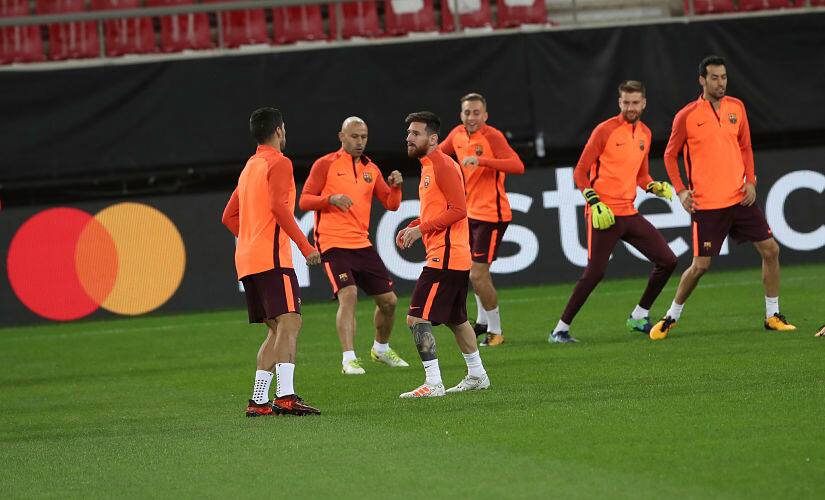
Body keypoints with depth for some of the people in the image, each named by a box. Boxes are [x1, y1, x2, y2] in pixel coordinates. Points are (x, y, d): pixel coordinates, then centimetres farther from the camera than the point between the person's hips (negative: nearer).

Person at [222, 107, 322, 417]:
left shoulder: (249, 168, 23)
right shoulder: (279, 163, -4)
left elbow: (229, 216, 25)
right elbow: (279, 207, -18)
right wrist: (305, 245, -17)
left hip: (246, 260, 9)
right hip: (272, 257, -9)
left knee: (277, 329, 12)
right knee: (289, 322, -16)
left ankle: (258, 400, 5)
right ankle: (285, 396, -30)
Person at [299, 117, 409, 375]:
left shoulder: (371, 169, 14)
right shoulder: (326, 164, -1)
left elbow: (391, 204, 14)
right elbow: (304, 201, -4)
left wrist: (395, 186, -7)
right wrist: (331, 199, -22)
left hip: (362, 244, 6)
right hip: (333, 243, -6)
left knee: (388, 300, 7)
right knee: (348, 294, -23)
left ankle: (381, 349, 31)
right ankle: (349, 359, -22)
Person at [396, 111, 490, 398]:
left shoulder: (442, 165, -14)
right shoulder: (429, 166, 18)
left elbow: (458, 210, -20)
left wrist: (421, 228, -19)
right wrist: (412, 227, 11)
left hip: (445, 256, -11)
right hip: (456, 258, 11)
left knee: (417, 318, -13)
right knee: (455, 319, 22)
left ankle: (433, 384, -14)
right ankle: (477, 375, 33)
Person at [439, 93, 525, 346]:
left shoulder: (492, 136, -19)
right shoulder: (457, 134, 3)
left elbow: (518, 166, -32)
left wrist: (482, 160, -40)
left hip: (491, 214, -8)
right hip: (470, 212, 8)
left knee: (478, 275, -10)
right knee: (474, 272, 21)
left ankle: (495, 331, 4)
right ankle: (483, 321, 39)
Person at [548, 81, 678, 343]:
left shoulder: (644, 133, 13)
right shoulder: (605, 130, -7)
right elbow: (580, 172, -6)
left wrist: (656, 187, 3)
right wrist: (595, 203, -17)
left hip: (630, 213, 7)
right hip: (604, 214, -7)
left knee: (667, 261, 4)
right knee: (594, 272, -13)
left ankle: (639, 316, 18)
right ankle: (560, 329, -5)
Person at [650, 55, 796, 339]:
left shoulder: (736, 107, 6)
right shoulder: (687, 116, -7)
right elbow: (670, 155, 4)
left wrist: (750, 180, 2)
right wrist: (680, 190, -6)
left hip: (740, 198, 4)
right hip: (706, 204, -4)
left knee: (770, 249, -1)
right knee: (700, 265, -5)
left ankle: (773, 316, 11)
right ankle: (671, 318, 15)